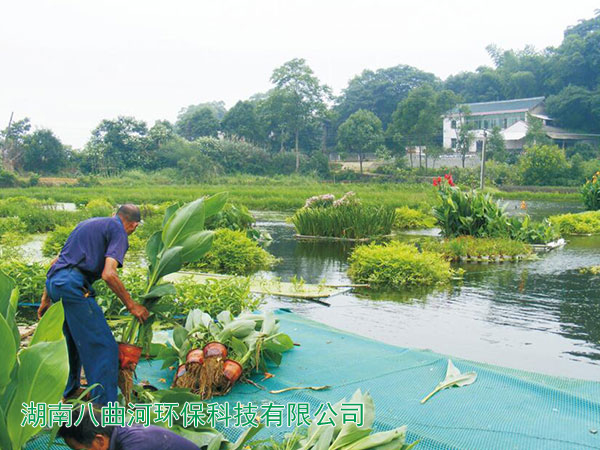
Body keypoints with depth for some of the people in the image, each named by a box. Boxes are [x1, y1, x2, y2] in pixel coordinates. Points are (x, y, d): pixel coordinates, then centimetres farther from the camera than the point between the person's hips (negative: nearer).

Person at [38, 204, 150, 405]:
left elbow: (56, 261, 26)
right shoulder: (117, 231, 0)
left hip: (53, 281, 9)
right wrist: (131, 305, -4)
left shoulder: (89, 223, 26)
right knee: (104, 347, -6)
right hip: (74, 285, -9)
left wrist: (46, 299, 31)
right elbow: (108, 274, -14)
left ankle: (71, 391, 44)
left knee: (77, 340, 28)